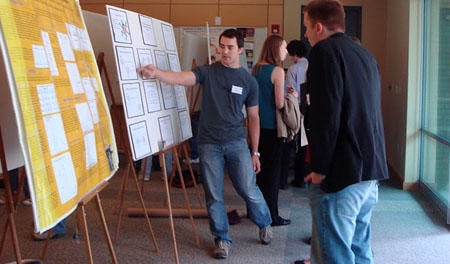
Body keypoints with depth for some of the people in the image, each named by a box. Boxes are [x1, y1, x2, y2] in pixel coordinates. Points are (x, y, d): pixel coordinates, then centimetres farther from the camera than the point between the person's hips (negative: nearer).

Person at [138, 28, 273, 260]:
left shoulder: (248, 81, 3)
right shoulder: (207, 72, 0)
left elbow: (253, 117, 7)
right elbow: (180, 78, -18)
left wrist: (255, 152, 6)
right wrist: (155, 73, -38)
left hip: (236, 142, 0)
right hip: (209, 143, 0)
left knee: (248, 190, 3)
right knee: (214, 196, 6)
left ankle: (265, 224, 32)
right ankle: (222, 239, 24)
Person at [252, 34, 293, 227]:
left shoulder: (255, 69, 7)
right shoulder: (277, 71, -15)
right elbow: (279, 104, -18)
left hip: (257, 125, 7)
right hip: (272, 128, -7)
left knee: (259, 168, 17)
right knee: (273, 171, 2)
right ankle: (271, 216, 10)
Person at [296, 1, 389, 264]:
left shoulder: (324, 51, -10)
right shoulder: (365, 54, 17)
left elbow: (326, 114, -19)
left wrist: (319, 168, -13)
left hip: (342, 173, -9)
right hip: (372, 169, 9)